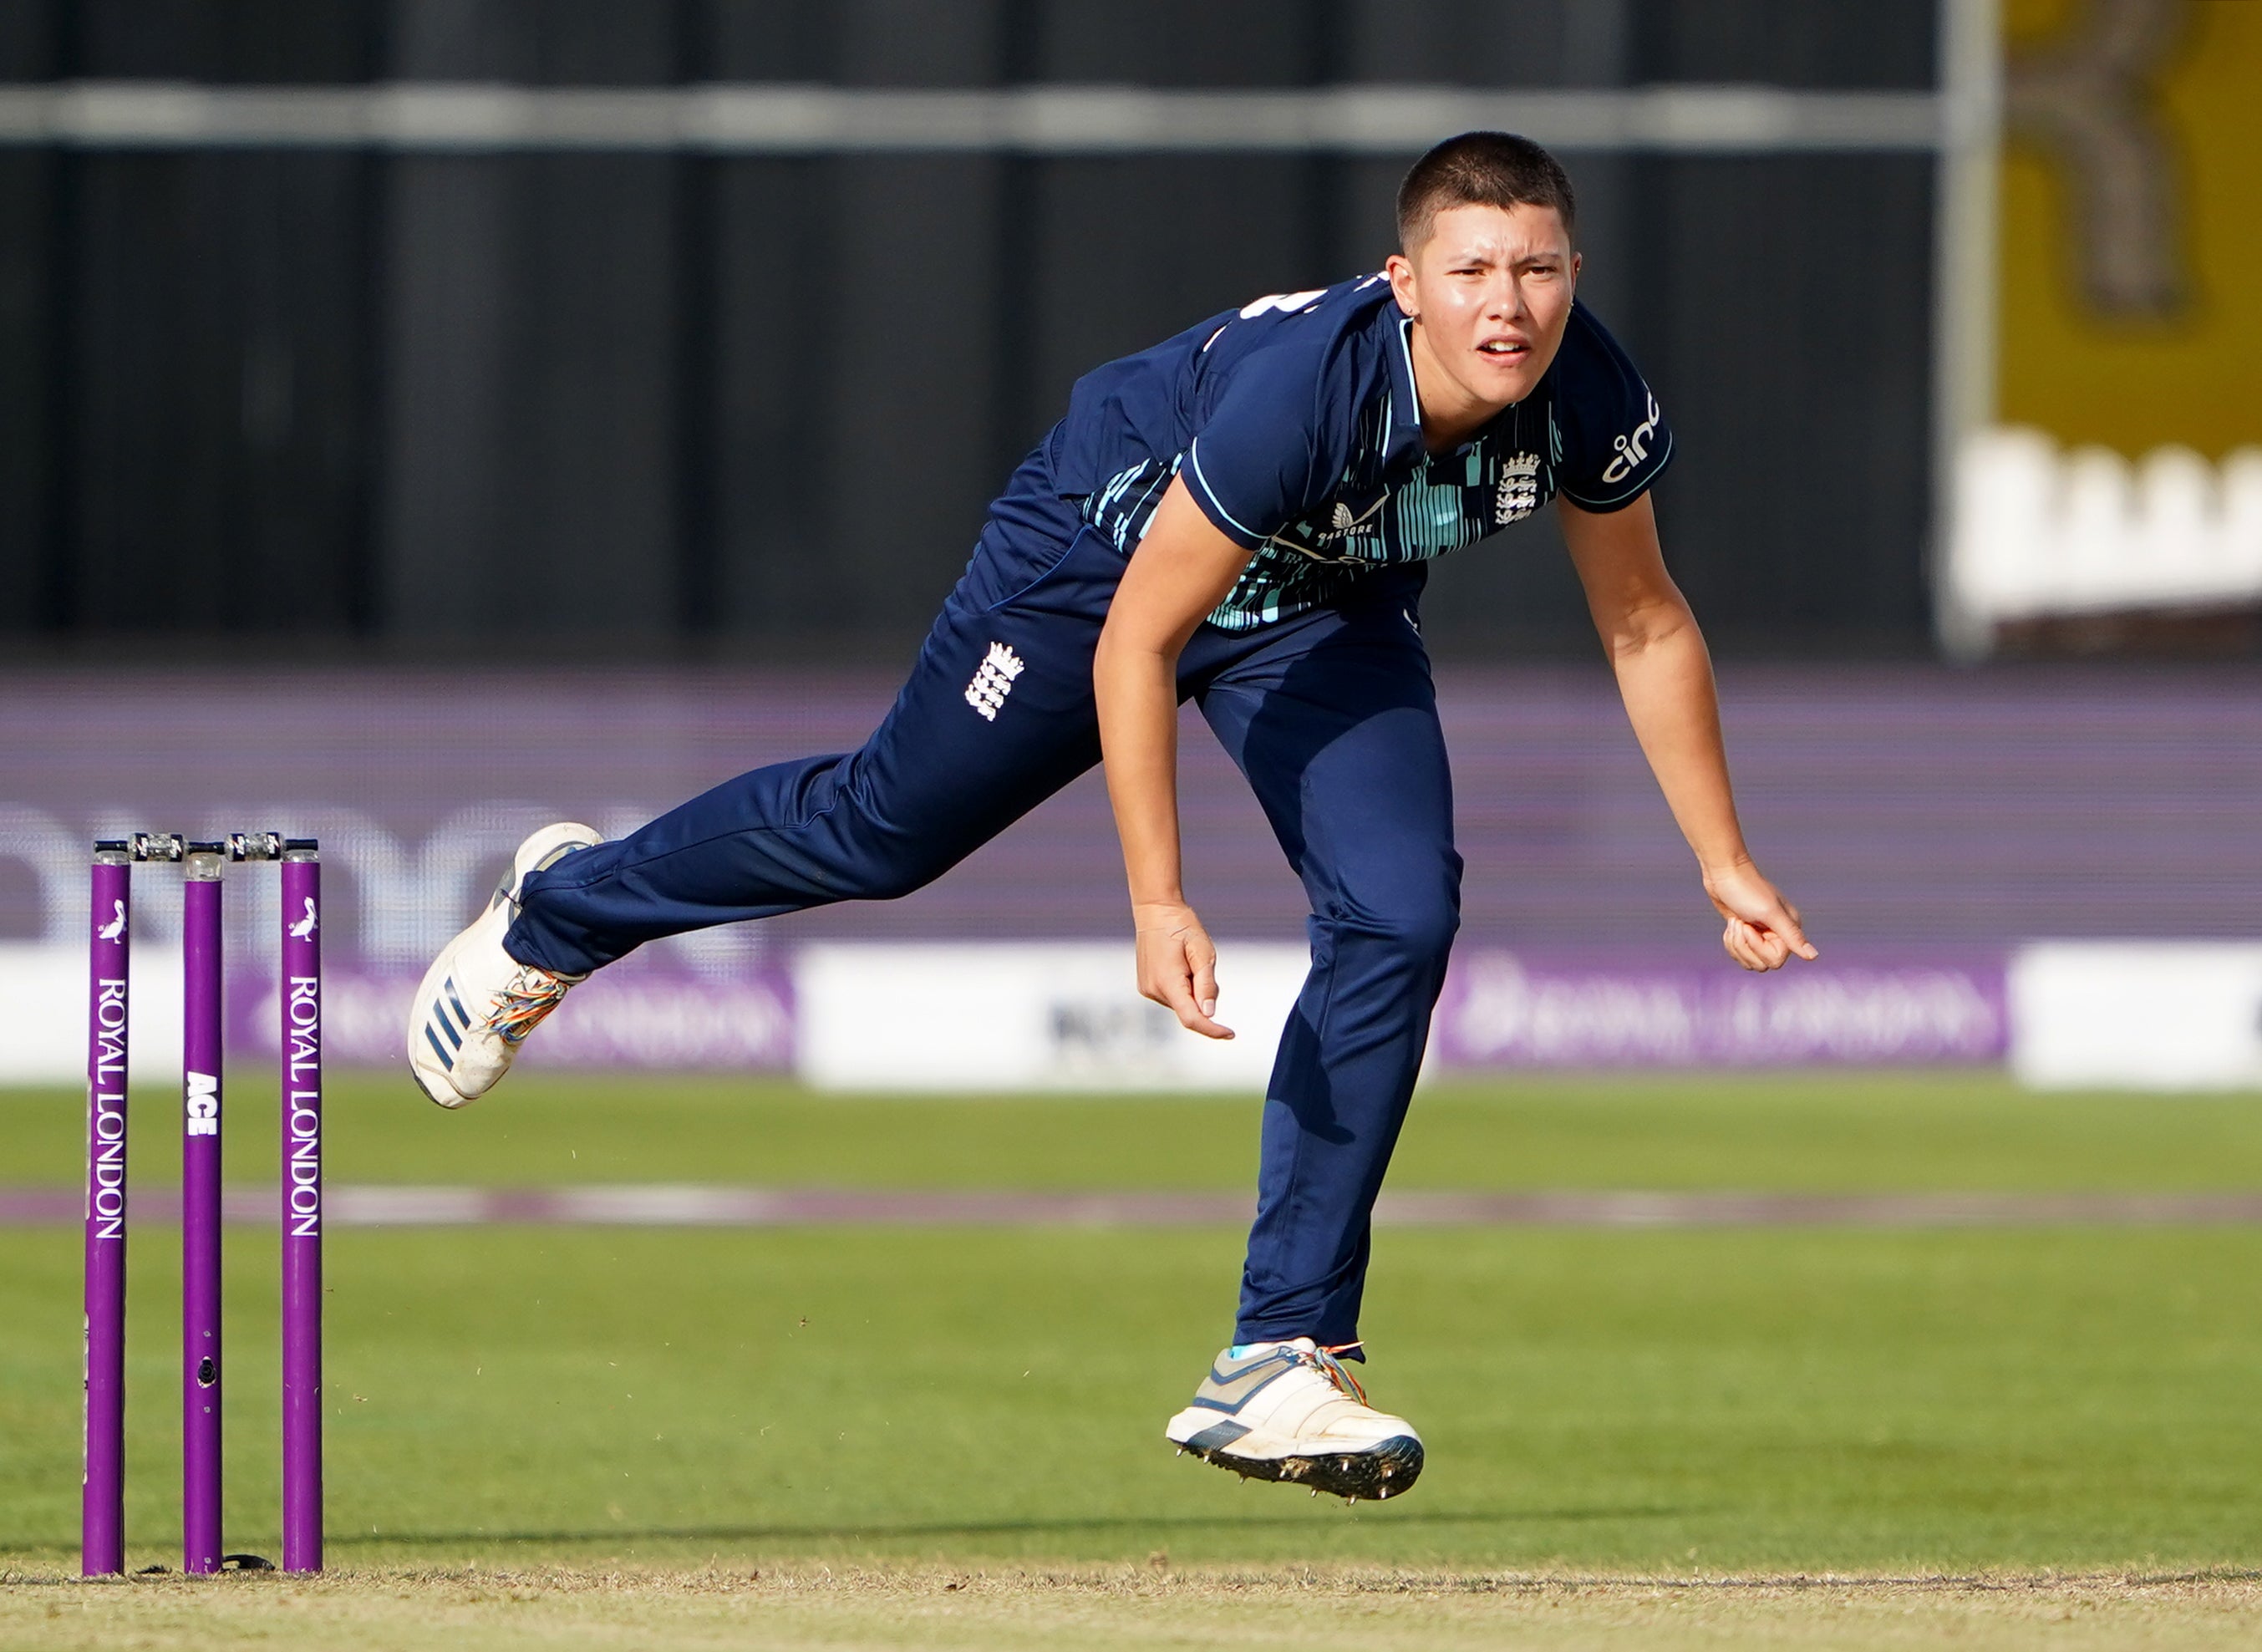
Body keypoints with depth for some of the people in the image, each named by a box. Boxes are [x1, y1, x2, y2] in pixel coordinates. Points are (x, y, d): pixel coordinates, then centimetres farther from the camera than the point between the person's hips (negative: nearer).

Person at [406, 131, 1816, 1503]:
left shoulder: (1591, 402, -27)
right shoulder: (1294, 387, -43)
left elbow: (1645, 624, -8)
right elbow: (1133, 639, -34)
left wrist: (1726, 865, -5)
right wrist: (1157, 902, -35)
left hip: (1323, 613, 4)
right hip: (1110, 545, -4)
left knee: (1398, 922, -14)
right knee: (884, 831, 11)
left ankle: (1282, 1363, -7)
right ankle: (562, 909, 41)